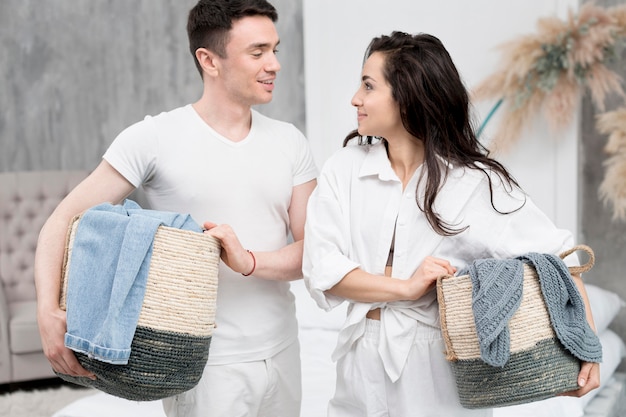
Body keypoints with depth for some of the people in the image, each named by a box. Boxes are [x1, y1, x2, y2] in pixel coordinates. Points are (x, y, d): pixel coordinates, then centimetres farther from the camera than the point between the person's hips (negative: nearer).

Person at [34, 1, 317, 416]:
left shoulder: (290, 142, 3)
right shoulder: (154, 138, -9)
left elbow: (313, 251, 0)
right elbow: (64, 221, -8)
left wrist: (249, 262, -19)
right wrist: (49, 313, -23)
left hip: (283, 354, 5)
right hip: (206, 363, -4)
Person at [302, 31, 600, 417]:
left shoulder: (475, 182, -10)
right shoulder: (345, 168, -2)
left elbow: (557, 255, -8)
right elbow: (321, 269, -9)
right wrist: (406, 288, -20)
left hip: (441, 368, -3)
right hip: (362, 368, 3)